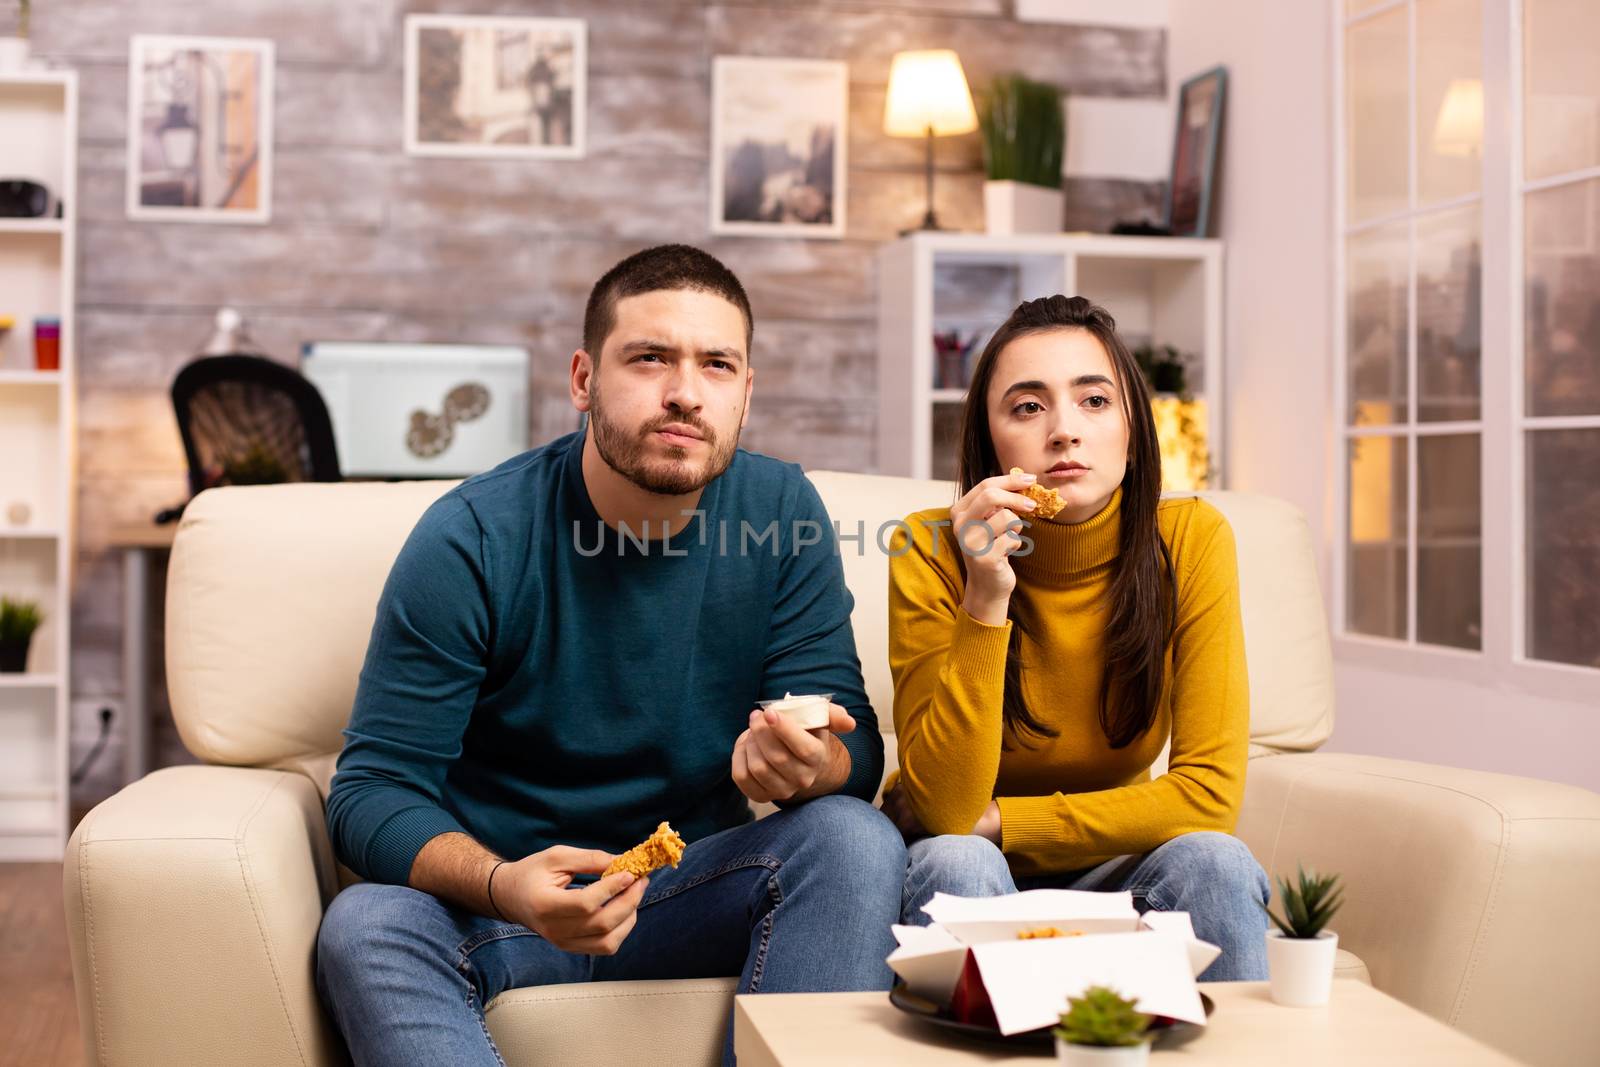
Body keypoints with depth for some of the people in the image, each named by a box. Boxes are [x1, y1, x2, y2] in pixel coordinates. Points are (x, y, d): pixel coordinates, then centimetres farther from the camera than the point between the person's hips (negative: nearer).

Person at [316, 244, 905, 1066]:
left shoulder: (785, 513, -5)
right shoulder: (471, 541, -13)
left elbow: (857, 748, -5)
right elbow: (373, 789, -15)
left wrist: (812, 766, -32)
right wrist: (505, 887, -36)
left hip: (691, 896, 3)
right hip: (489, 897, -2)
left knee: (856, 840, -25)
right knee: (365, 927, -33)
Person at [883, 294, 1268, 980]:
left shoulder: (1191, 538, -13)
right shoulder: (932, 551, -16)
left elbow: (1208, 793, -16)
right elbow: (945, 808, -22)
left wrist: (992, 822, -18)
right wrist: (986, 601, -32)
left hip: (1112, 869, 2)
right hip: (975, 875, -1)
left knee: (1211, 860, -28)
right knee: (954, 862, -33)